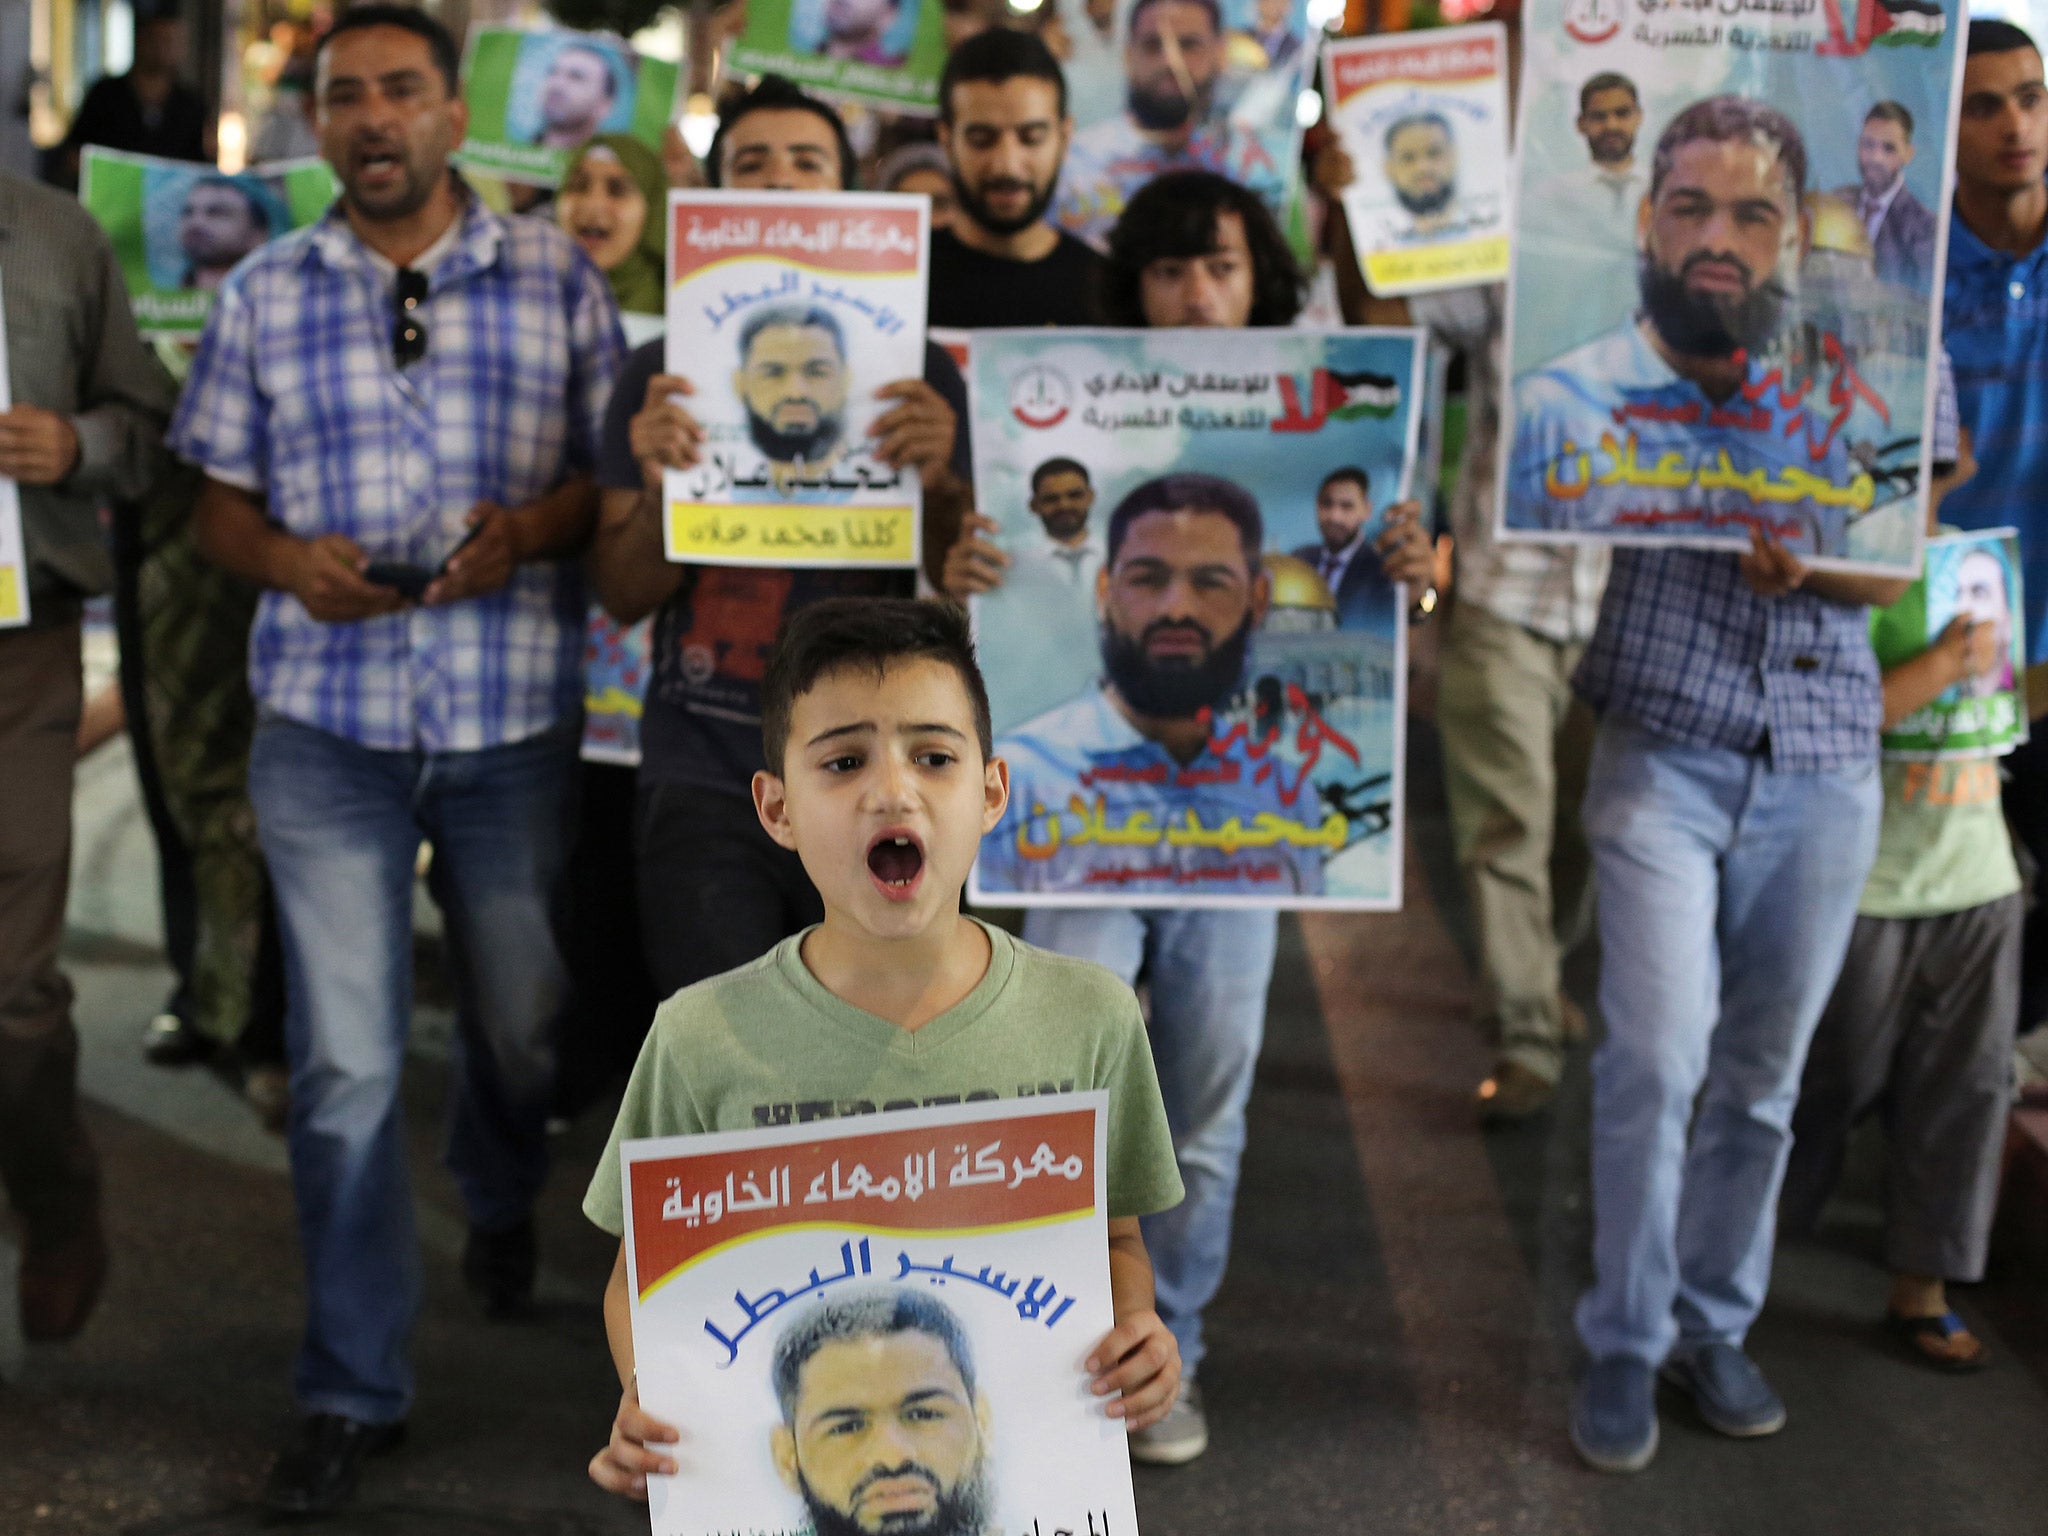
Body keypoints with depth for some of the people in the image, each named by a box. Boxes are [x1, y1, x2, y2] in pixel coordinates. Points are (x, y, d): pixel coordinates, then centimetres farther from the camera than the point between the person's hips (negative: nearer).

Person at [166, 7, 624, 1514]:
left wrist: (531, 529, -15)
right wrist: (288, 560, -13)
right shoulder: (264, 295, 6)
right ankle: (353, 1389, 10)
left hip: (517, 717, 0)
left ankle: (503, 1203, 50)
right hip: (328, 721, 0)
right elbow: (222, 502, 9)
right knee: (344, 1063, -2)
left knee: (521, 1022, 15)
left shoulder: (559, 279, 3)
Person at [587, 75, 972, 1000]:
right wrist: (660, 489, -15)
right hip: (705, 783, 0)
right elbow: (622, 596, 5)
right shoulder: (664, 375, 9)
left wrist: (939, 484, -17)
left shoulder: (918, 375, 8)